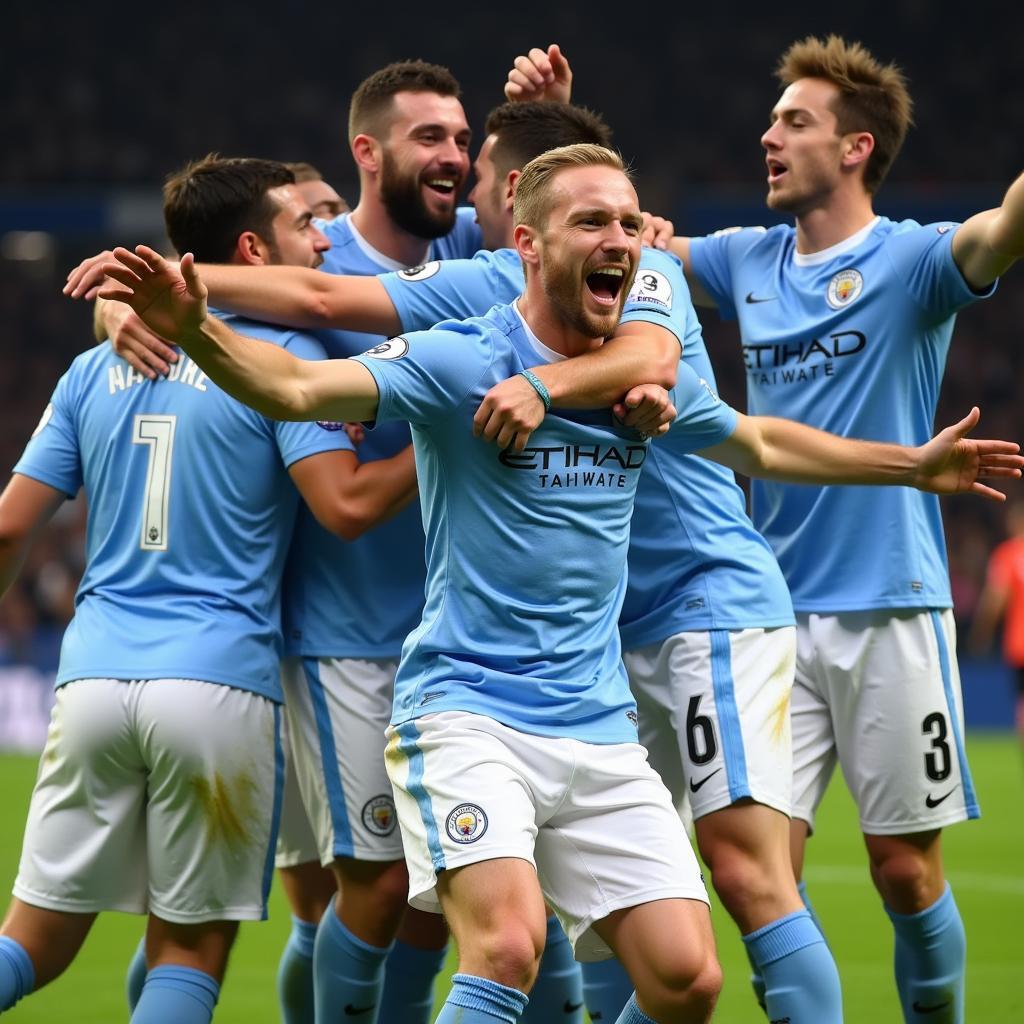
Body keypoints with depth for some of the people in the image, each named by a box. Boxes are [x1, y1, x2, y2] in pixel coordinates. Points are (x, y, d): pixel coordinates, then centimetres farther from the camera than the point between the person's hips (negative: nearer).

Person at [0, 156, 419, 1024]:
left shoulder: (98, 367, 13)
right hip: (221, 684, -4)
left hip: (95, 676, 4)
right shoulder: (282, 358, -2)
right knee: (190, 950, 6)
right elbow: (345, 505, -15)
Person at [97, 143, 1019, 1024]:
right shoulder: (462, 362, -10)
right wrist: (193, 327, -42)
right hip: (467, 712, -6)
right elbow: (299, 387, -24)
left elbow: (759, 445, 29)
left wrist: (916, 465, 35)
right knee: (509, 944, -28)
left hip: (598, 727, 6)